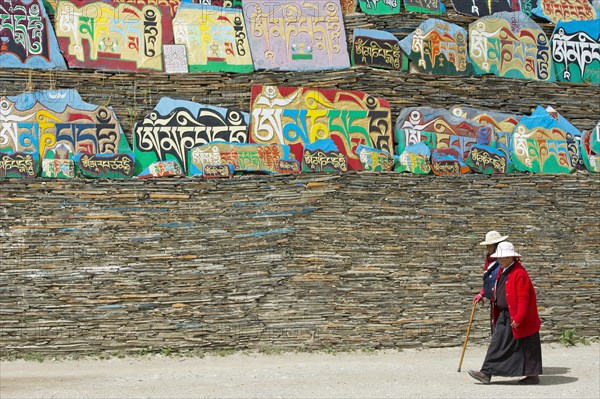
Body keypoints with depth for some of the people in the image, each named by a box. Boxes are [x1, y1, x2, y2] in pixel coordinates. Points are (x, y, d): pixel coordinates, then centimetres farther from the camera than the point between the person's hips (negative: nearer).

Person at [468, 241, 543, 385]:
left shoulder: (519, 273, -18)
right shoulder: (502, 271, 11)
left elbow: (523, 299, -22)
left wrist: (518, 319, -26)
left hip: (518, 317, -9)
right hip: (504, 315, 9)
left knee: (525, 347, 1)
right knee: (497, 344, 5)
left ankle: (533, 375, 12)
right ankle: (487, 373, 6)